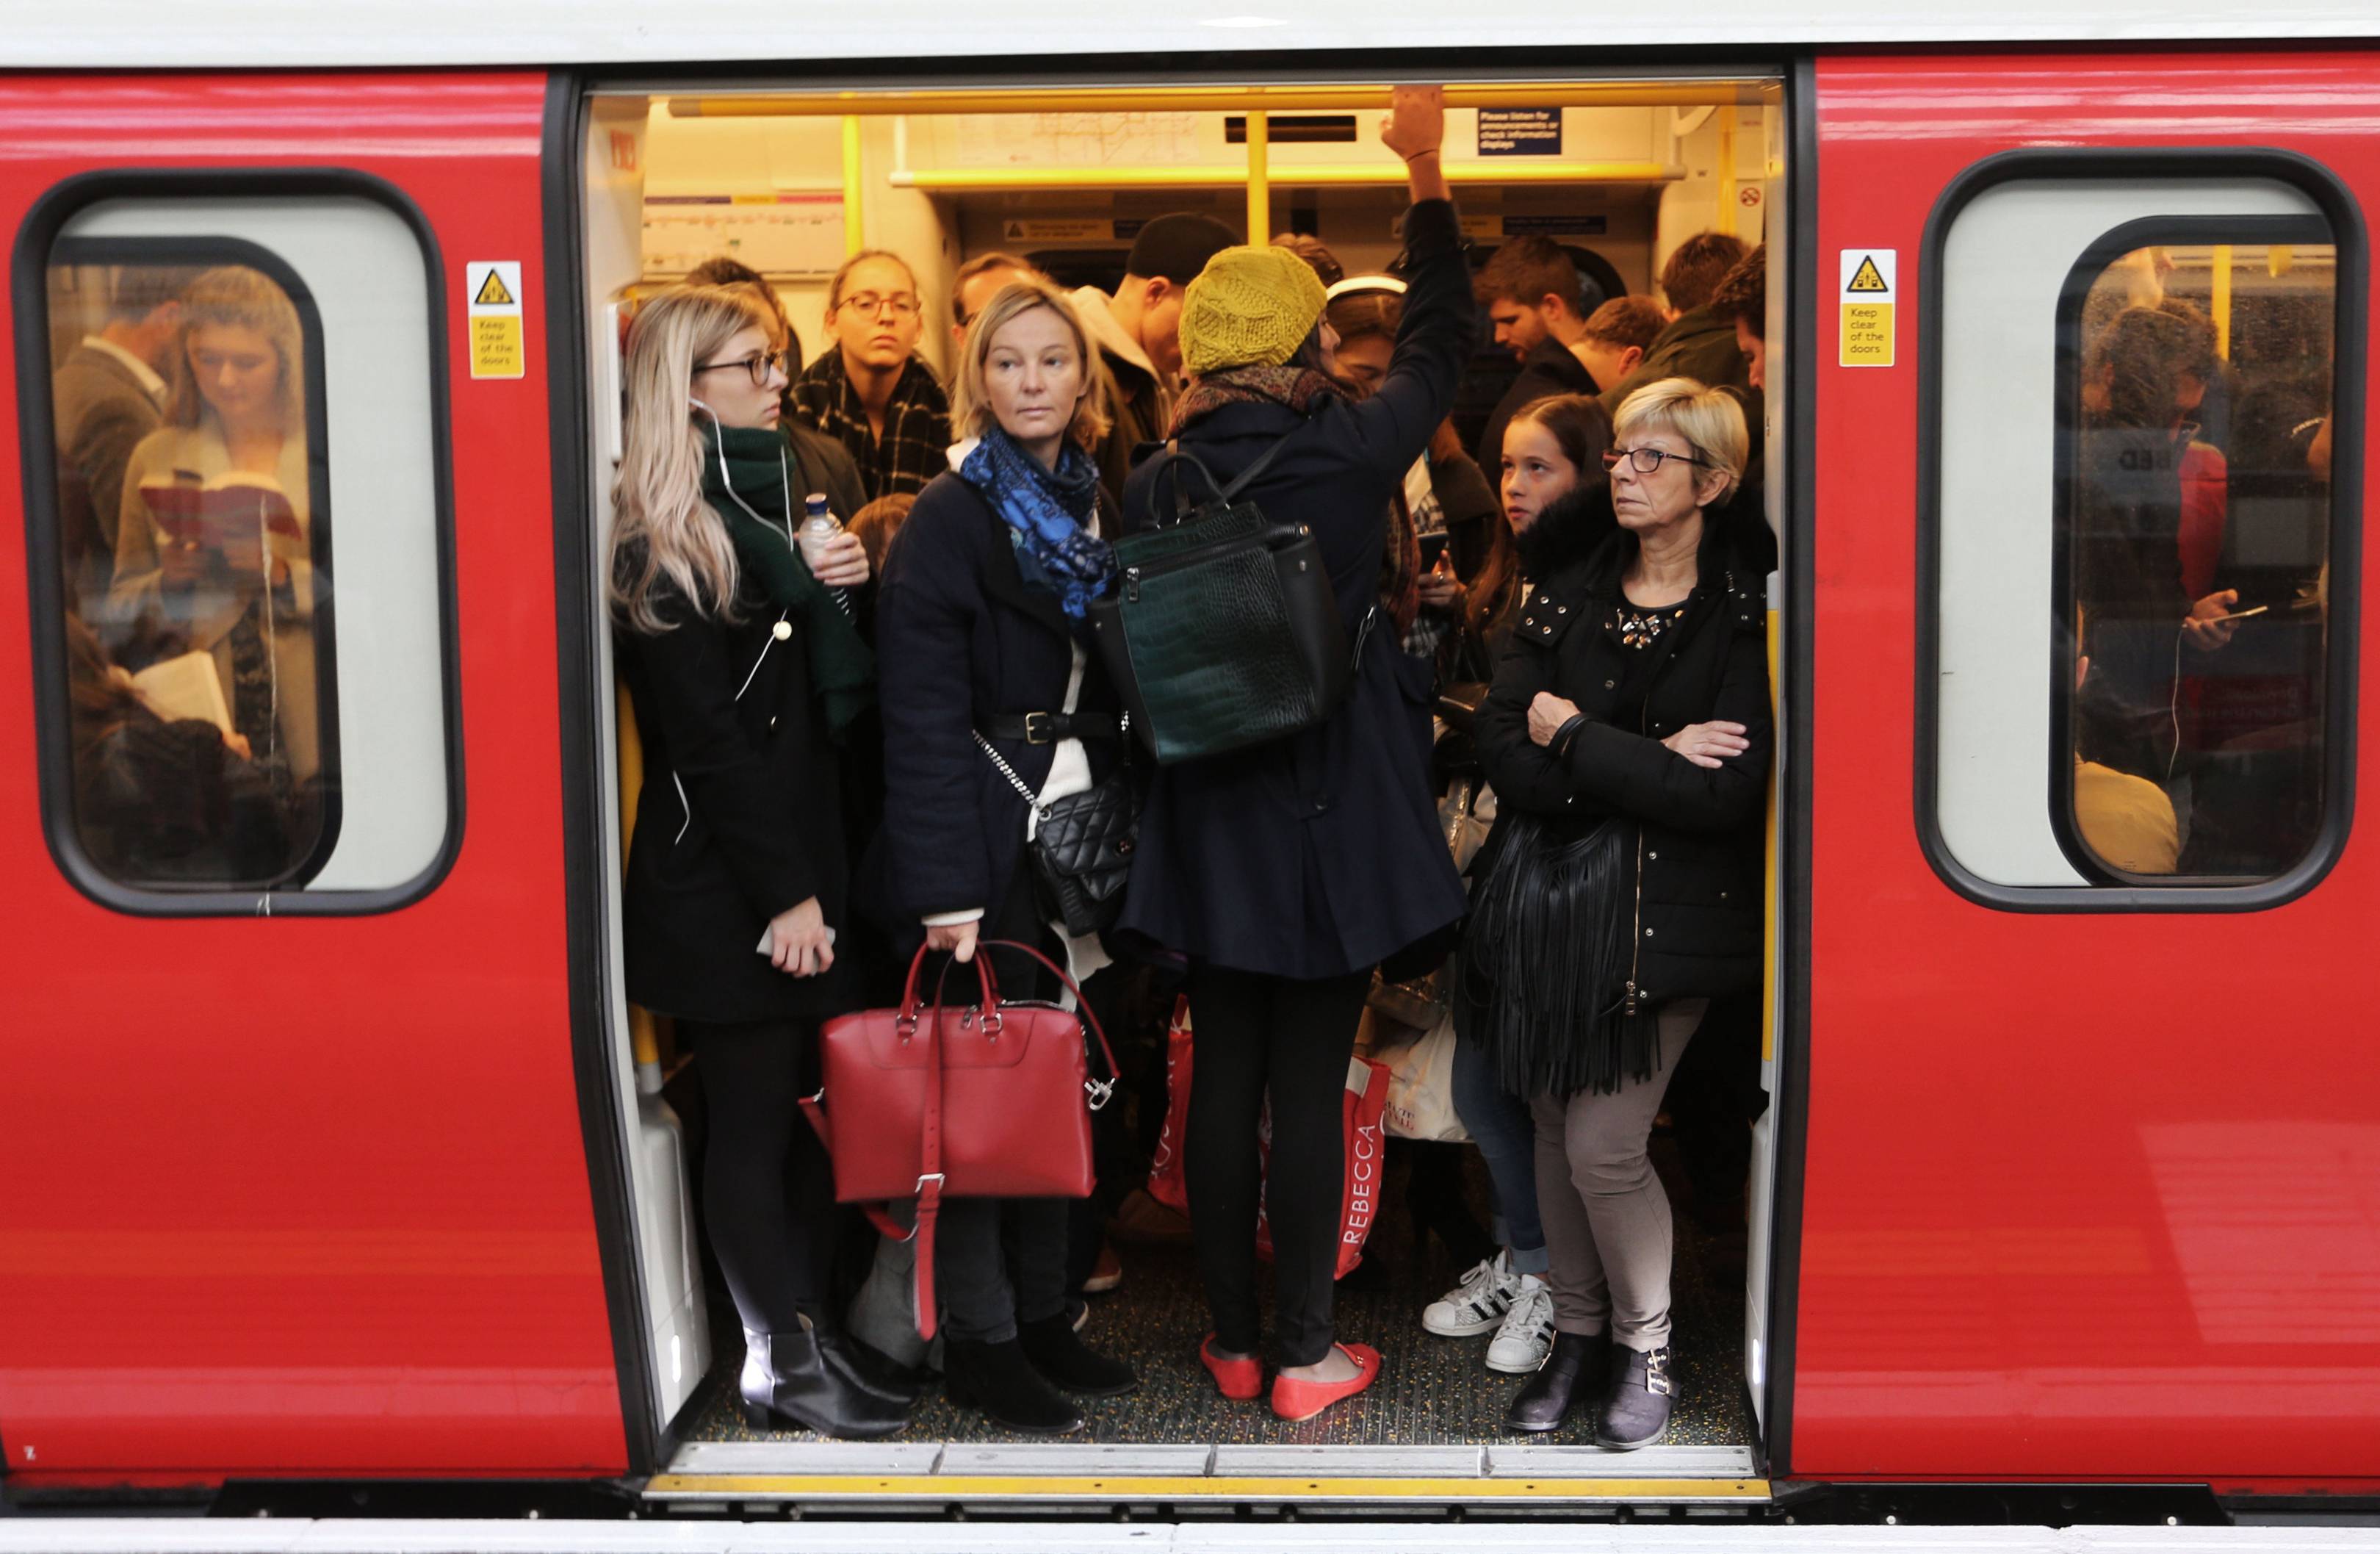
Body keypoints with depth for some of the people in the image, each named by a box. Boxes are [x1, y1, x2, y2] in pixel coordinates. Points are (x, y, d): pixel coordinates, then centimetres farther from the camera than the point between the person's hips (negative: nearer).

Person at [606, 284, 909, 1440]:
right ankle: (781, 1364, 13)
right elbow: (706, 738, -16)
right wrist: (783, 893, -17)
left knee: (805, 1109, 13)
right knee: (753, 1119, 2)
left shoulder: (765, 498, 16)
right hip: (723, 882, -8)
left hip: (800, 857, 8)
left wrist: (838, 587, -2)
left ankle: (815, 1331, 24)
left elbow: (832, 689, 18)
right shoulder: (660, 543, -12)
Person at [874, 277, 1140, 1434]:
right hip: (990, 832, -6)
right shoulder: (949, 517, -8)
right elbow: (923, 711, -14)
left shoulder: (1099, 508, 11)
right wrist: (946, 883, -20)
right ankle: (979, 1340, 12)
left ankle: (1043, 1316, 23)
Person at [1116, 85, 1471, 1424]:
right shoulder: (1349, 454, -11)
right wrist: (1427, 168, 15)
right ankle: (1308, 1357, 14)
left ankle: (1233, 1340, 23)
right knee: (1311, 1090, 4)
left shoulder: (1155, 484, -4)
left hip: (1210, 824, 3)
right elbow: (1441, 343, 5)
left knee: (1226, 1079, 12)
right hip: (1333, 822, -3)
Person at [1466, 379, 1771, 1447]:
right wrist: (1649, 762, -16)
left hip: (1665, 915, -4)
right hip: (1550, 896, 5)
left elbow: (1724, 795, -17)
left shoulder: (1745, 614, -7)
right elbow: (1503, 751, -4)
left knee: (1603, 1147, -6)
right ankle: (1578, 1334, 30)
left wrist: (1572, 735, -10)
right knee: (1553, 1131, 10)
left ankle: (1648, 1349, 19)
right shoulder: (1568, 593, 7)